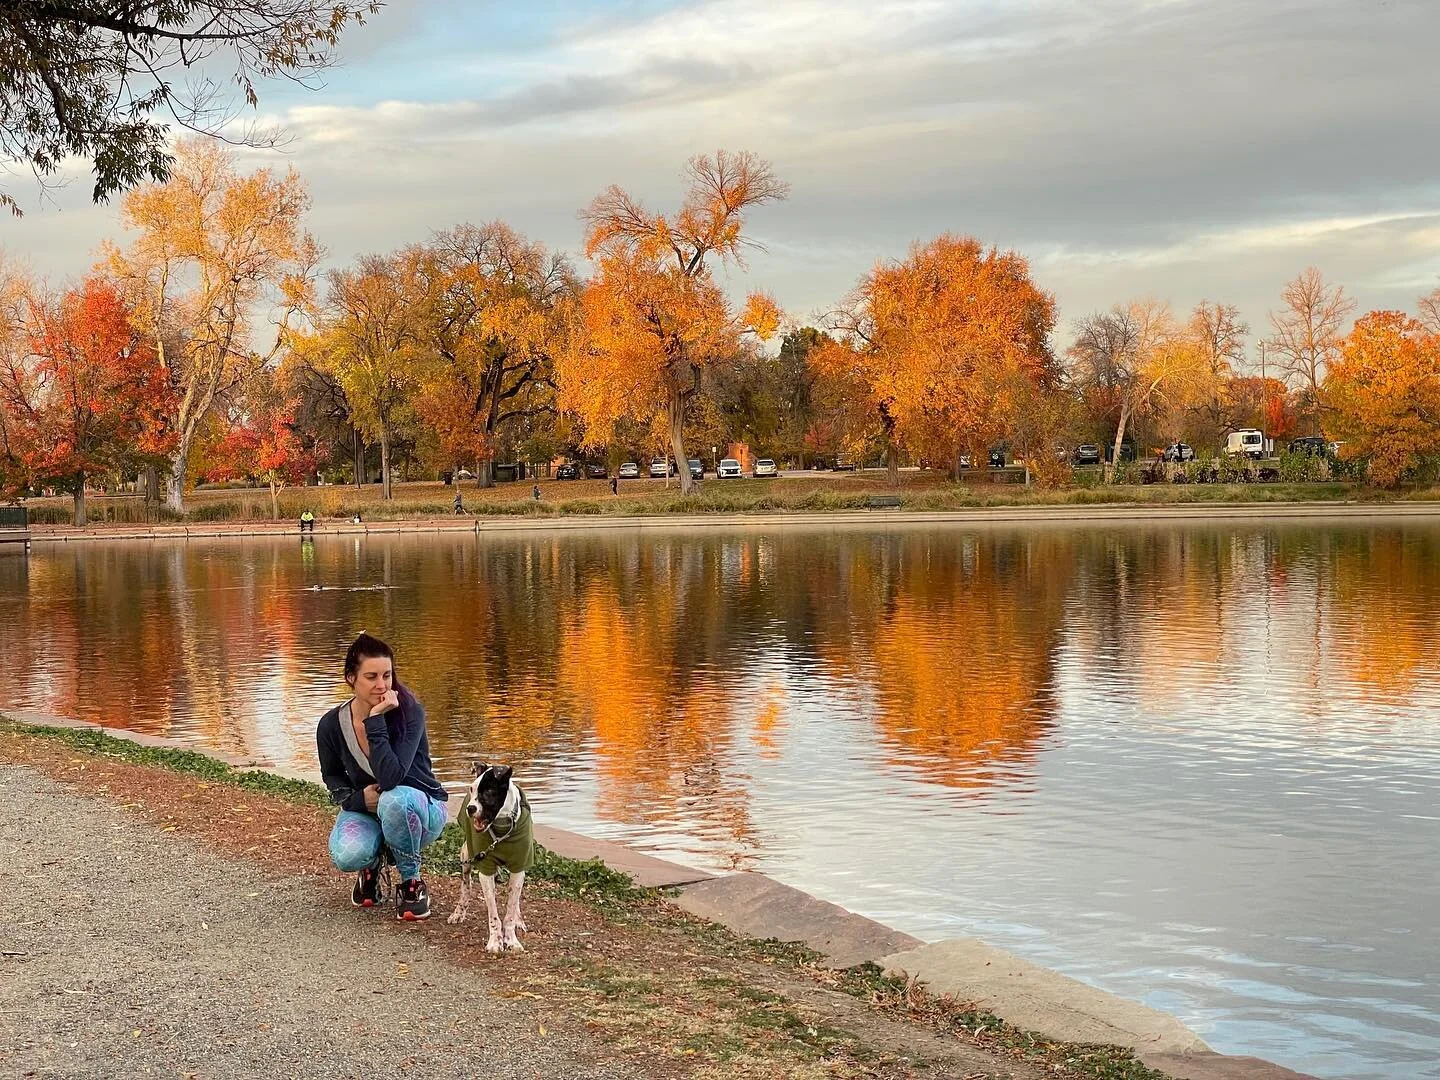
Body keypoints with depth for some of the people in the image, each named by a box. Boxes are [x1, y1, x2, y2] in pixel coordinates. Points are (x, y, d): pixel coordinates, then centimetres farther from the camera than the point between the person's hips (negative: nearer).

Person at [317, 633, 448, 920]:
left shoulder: (410, 713, -23)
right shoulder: (331, 726, -12)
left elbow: (391, 778, -36)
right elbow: (332, 776, 9)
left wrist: (375, 720, -37)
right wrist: (357, 798, -11)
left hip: (419, 807, -2)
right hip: (365, 810, 2)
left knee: (395, 800, -39)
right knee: (347, 857, -32)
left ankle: (412, 883, -12)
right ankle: (372, 864, 9)